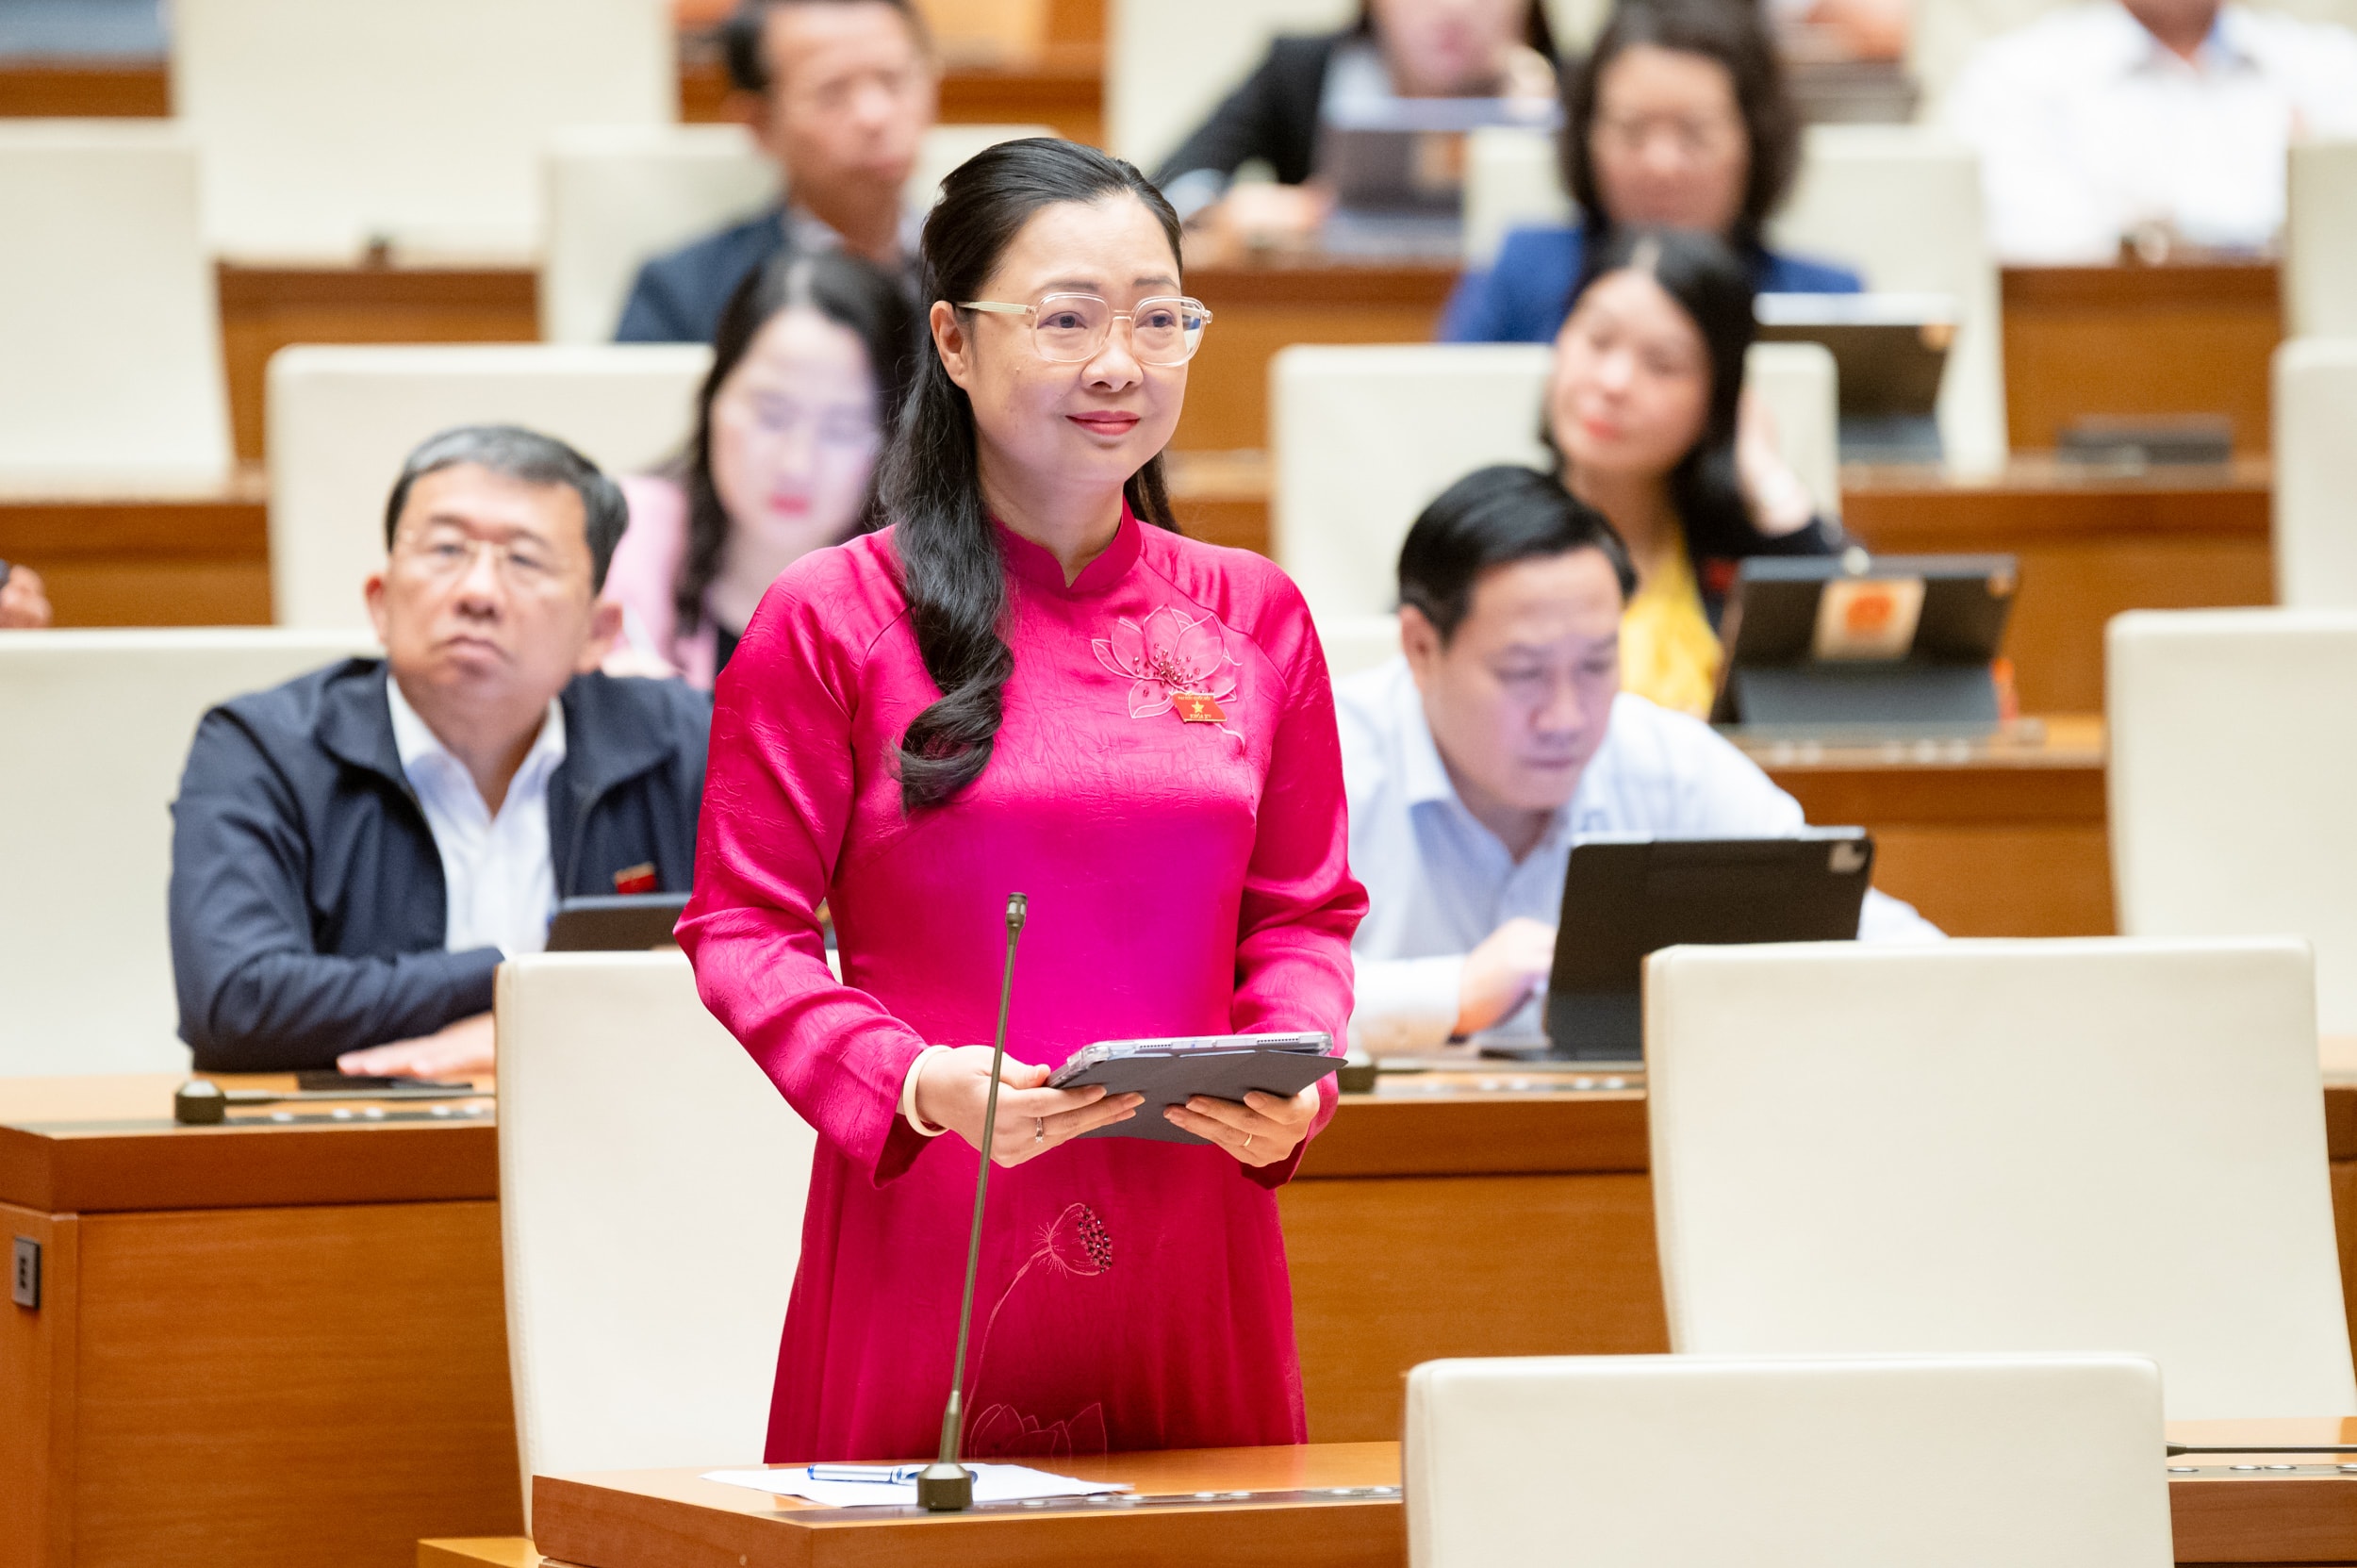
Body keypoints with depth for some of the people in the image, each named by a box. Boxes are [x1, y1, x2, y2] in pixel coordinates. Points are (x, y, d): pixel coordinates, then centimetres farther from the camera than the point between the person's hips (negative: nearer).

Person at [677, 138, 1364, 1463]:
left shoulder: (1255, 619, 10)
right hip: (929, 1241, -3)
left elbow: (1304, 916, 14)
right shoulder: (832, 620, -1)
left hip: (1188, 1252, 3)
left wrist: (1291, 1085, -7)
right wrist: (913, 1086, -17)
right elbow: (744, 928, -2)